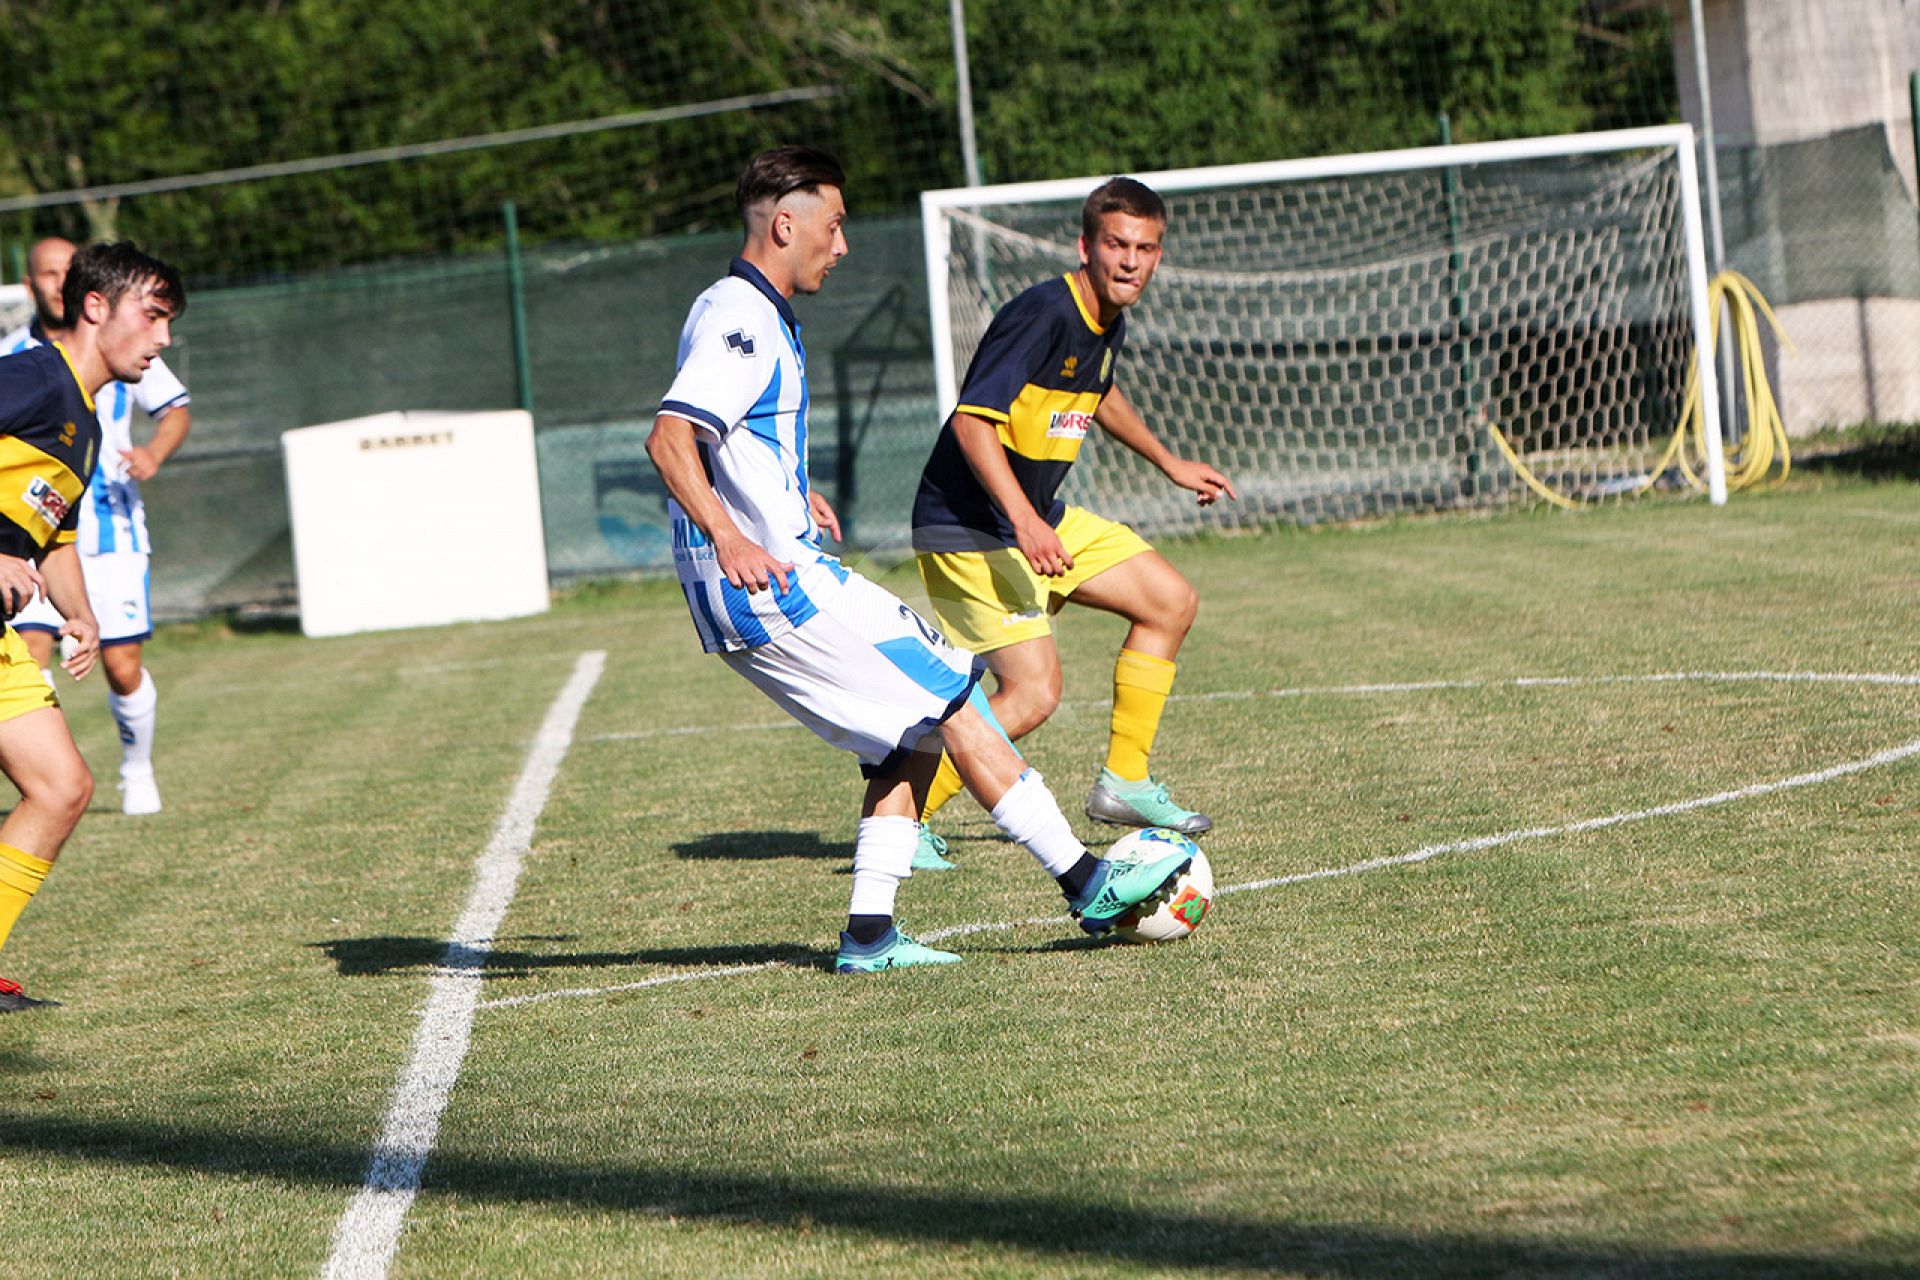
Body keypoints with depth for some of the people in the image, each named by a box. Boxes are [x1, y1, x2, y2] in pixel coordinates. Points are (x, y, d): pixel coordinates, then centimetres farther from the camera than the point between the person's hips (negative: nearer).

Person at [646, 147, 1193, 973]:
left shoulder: (747, 314, 18)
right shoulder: (741, 321, -14)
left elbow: (730, 433, 37)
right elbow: (669, 438, -27)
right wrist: (728, 537, -38)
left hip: (773, 586, 11)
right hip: (770, 590, -11)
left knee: (911, 736, 10)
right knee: (950, 702, -7)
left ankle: (868, 935, 5)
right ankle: (1087, 884, -4)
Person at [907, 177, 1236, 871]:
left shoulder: (1109, 320, 5)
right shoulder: (1042, 314, -23)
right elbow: (973, 419, -29)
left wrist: (1168, 463, 33)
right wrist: (1024, 521, -36)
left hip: (1042, 518, 10)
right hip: (969, 527, -10)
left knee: (1172, 602, 12)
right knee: (1032, 692, -18)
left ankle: (1124, 781, 22)